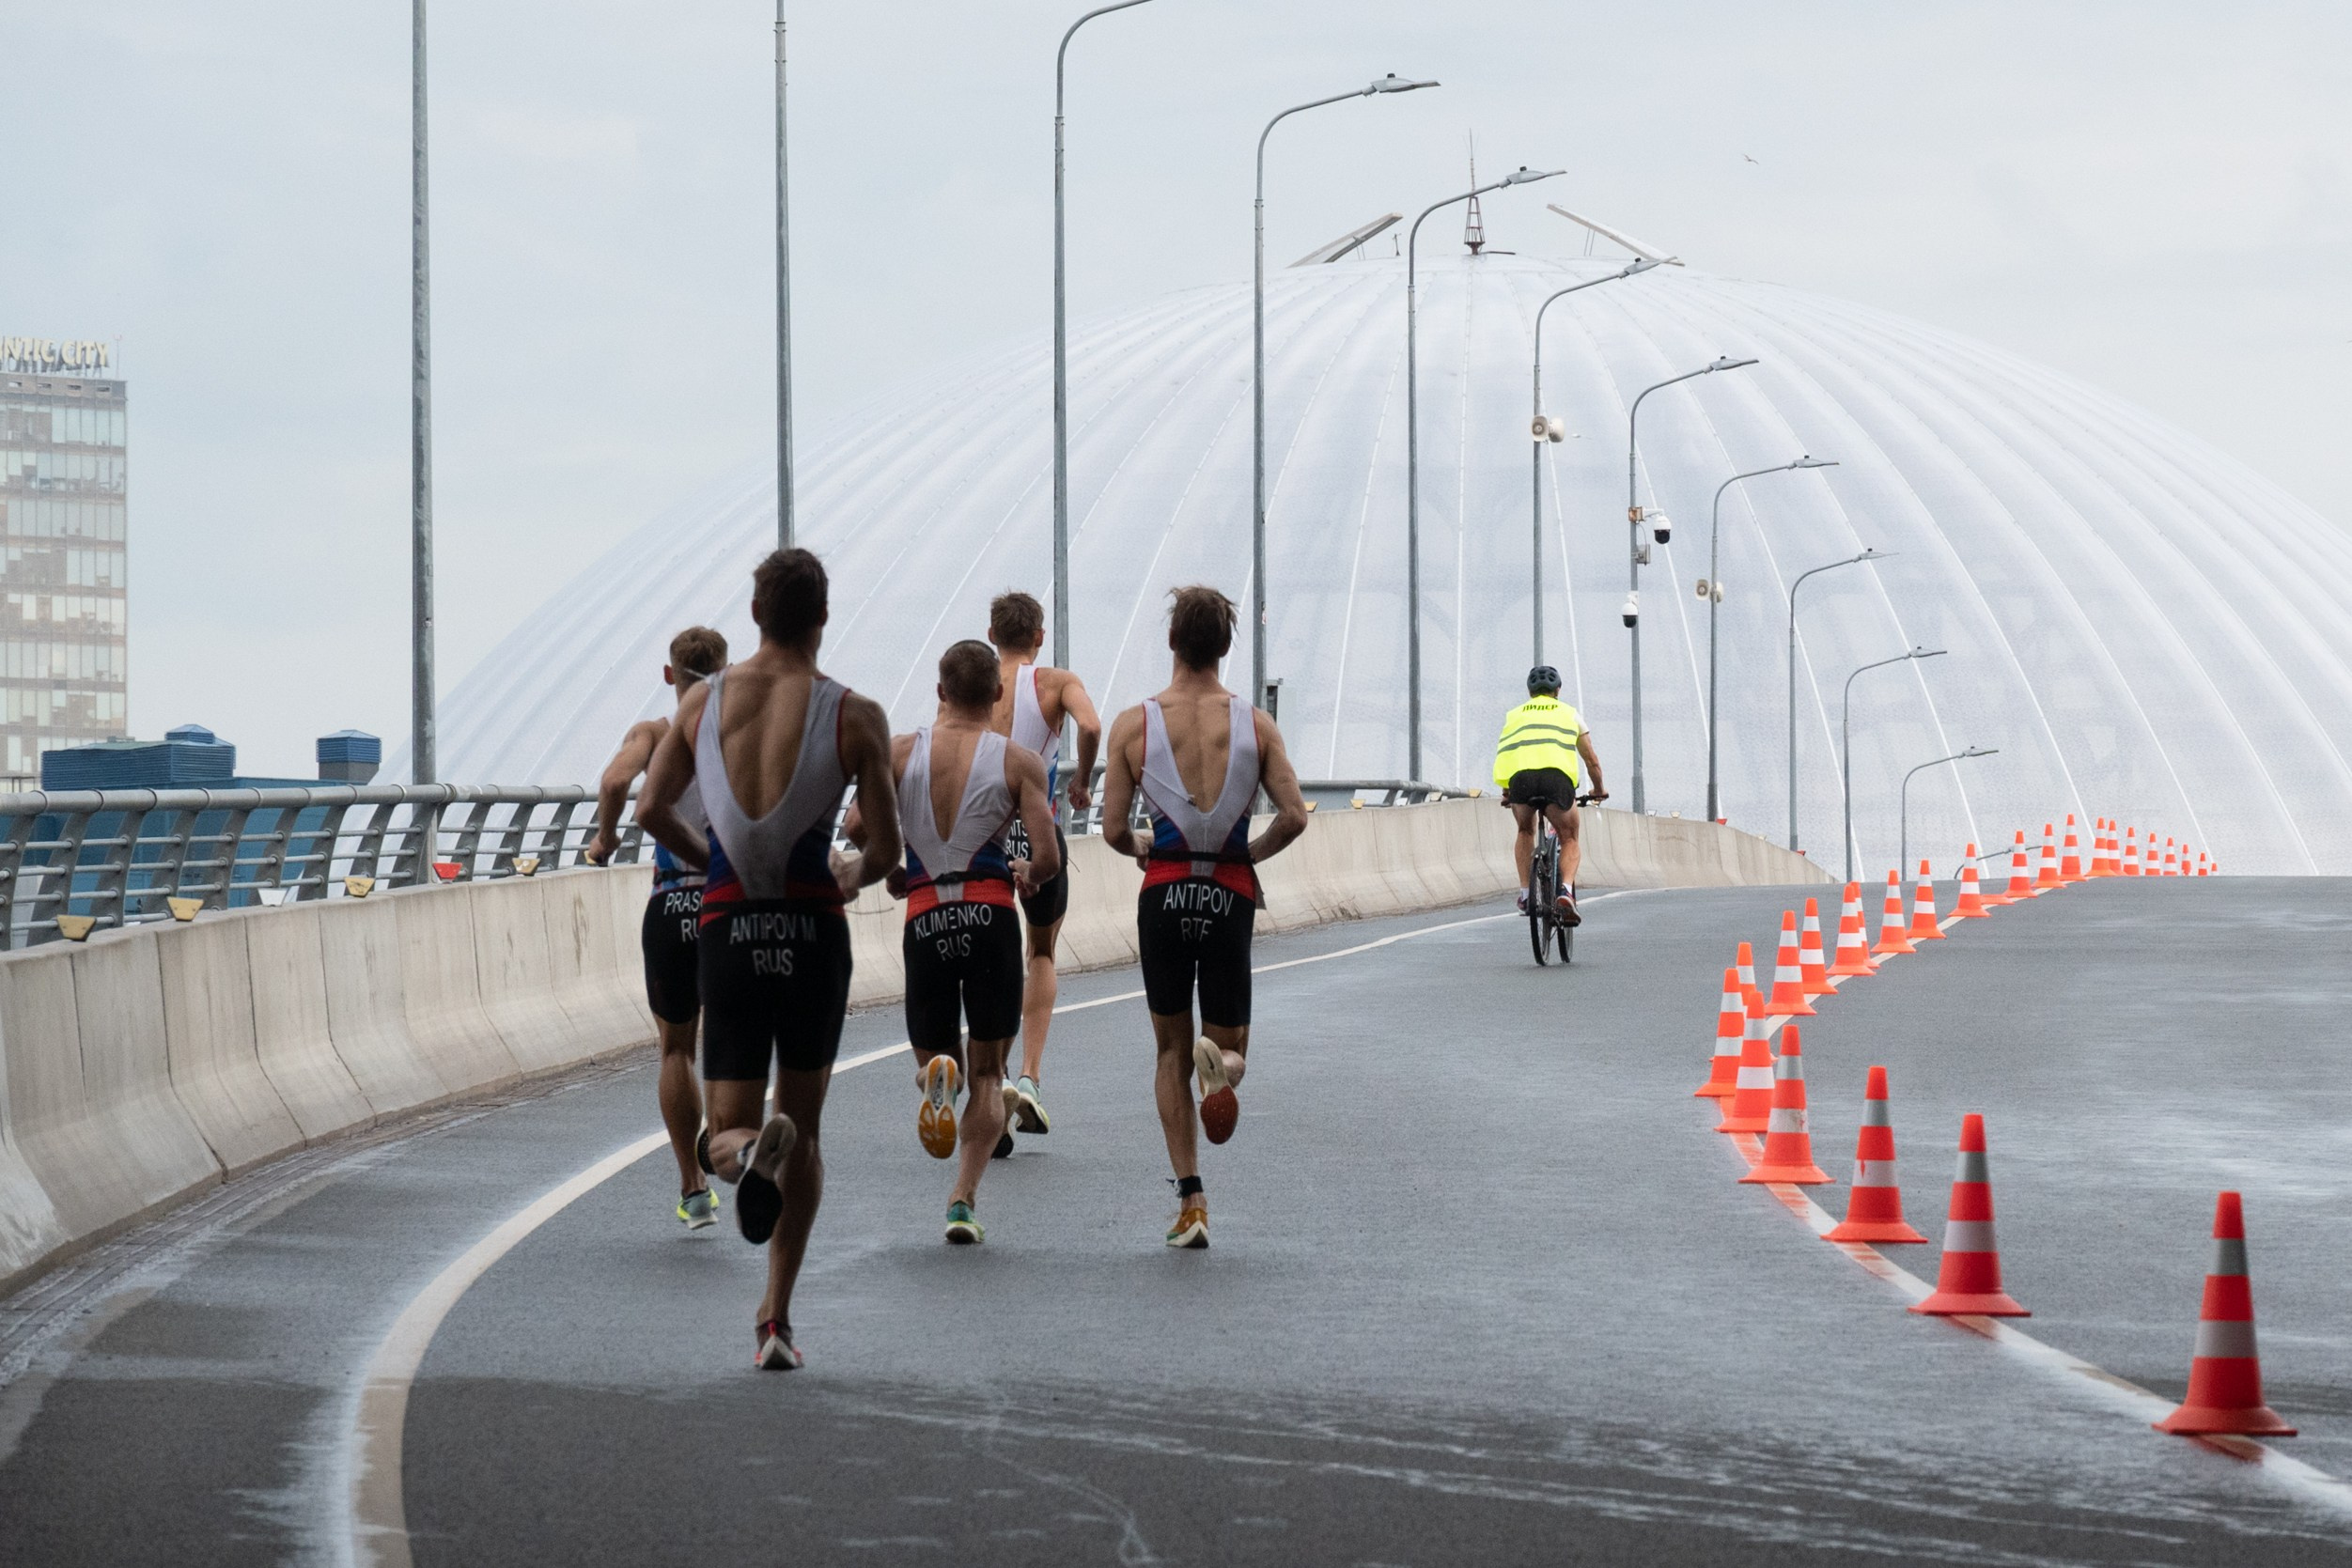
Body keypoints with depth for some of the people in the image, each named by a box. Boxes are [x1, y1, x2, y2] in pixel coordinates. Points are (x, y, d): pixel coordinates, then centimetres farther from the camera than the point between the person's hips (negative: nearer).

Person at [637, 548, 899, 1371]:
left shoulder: (704, 701, 2)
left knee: (726, 1137, 8)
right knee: (803, 1129, 16)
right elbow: (887, 852, -5)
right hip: (814, 929, -1)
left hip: (728, 931, 1)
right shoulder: (855, 717, -5)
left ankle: (748, 1149, -32)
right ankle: (776, 1318, 11)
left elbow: (651, 809, 0)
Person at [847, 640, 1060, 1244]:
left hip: (924, 917, 1)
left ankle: (938, 1074, -21)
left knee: (934, 1053, 18)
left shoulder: (900, 751, 4)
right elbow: (1048, 857, -7)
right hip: (990, 916, -1)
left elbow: (858, 825, -7)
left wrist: (888, 871, 13)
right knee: (987, 1073, 11)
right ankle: (963, 1200, -5)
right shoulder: (1019, 762, 0)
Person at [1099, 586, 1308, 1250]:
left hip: (1164, 893, 0)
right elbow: (1293, 817, -8)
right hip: (1231, 894, 0)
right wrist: (1250, 853, 10)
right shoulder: (1256, 726, -2)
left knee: (1171, 1051, 14)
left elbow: (1113, 830, -6)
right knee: (1227, 1043, 13)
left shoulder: (1134, 725, -5)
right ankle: (1221, 1061, -27)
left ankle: (1191, 1202, 4)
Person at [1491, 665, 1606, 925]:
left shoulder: (1514, 715, 32)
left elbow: (1502, 755, 35)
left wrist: (1506, 793, 51)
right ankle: (1566, 890, -9)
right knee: (1570, 840, 16)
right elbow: (1591, 759, 31)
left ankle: (1525, 894, 19)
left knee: (1525, 832, 30)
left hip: (1520, 776, 1)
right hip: (1557, 776, -1)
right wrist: (1598, 790, 48)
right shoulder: (1569, 713, 29)